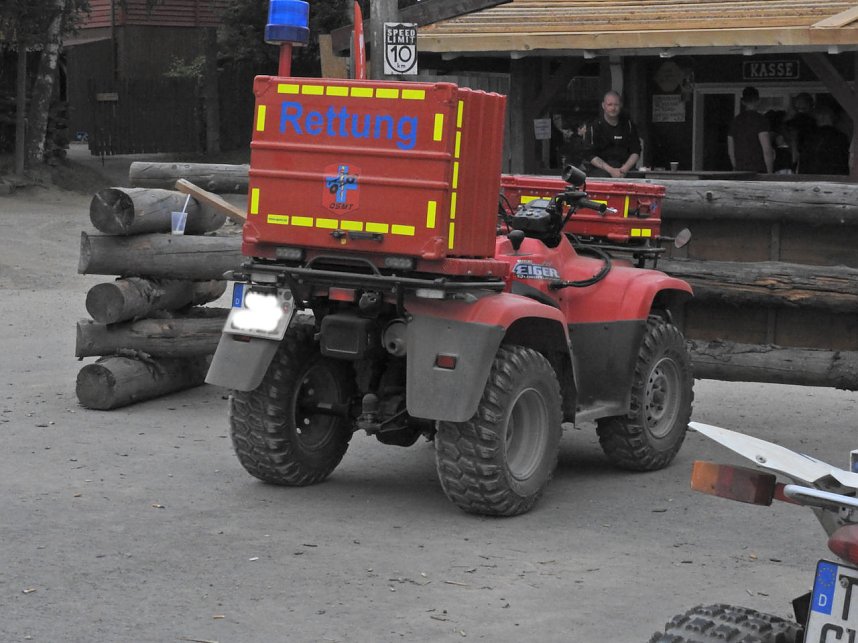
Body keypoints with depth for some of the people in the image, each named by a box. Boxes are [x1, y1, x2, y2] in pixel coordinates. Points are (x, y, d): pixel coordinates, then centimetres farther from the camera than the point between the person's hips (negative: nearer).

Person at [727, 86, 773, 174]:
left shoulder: (735, 121, 12)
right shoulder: (760, 120, -7)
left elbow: (730, 151, 17)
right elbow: (767, 150, -13)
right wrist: (770, 173, -9)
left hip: (740, 170, 6)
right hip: (758, 170, -6)